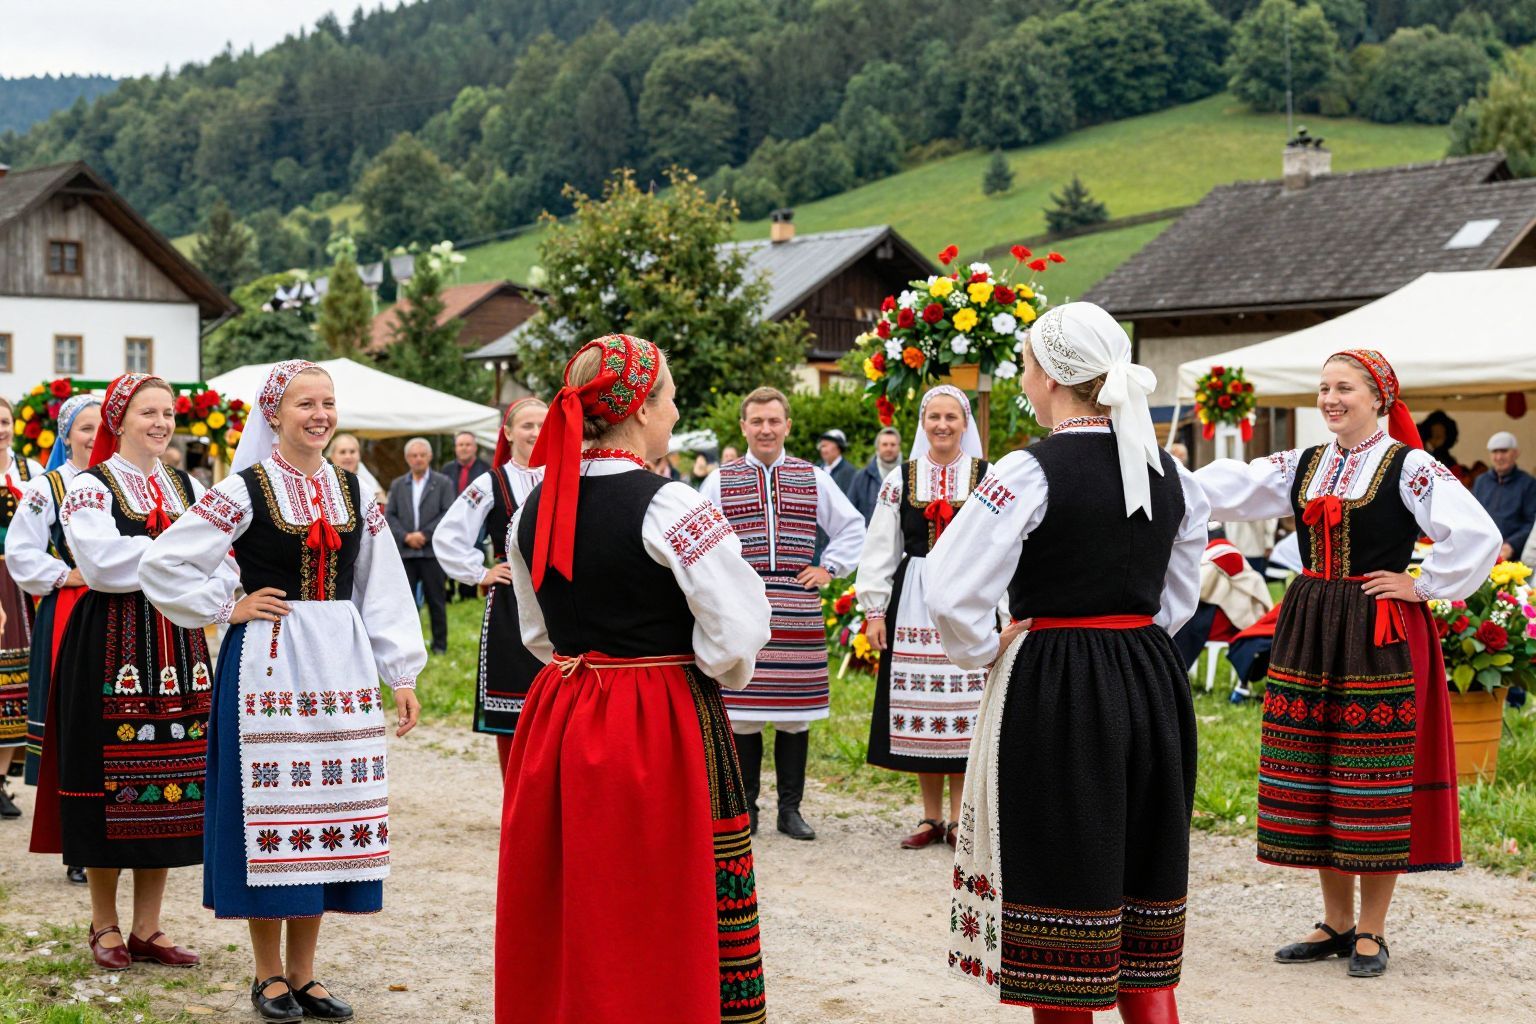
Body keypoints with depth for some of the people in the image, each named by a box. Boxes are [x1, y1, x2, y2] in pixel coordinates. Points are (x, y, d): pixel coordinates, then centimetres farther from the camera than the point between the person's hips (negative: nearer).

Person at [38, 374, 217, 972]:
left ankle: (147, 928, 14)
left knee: (170, 786, 5)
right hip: (112, 647, -5)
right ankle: (104, 926, 12)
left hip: (177, 648, 5)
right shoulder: (90, 486, -3)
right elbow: (101, 563, -17)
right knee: (110, 783, -1)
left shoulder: (188, 489, 14)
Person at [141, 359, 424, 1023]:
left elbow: (383, 589, 11)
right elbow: (162, 563, -6)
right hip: (269, 663, -4)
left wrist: (403, 675, 8)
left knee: (329, 808, 6)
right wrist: (227, 608, -6)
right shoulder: (247, 489, -4)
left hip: (342, 668, 4)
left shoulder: (353, 491, 9)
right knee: (272, 811, -1)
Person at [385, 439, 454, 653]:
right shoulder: (398, 485, 13)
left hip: (433, 551, -2)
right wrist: (406, 536, -9)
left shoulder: (443, 483, 4)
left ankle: (440, 644, 13)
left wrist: (424, 534, -13)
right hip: (405, 552, 2)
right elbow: (390, 515, 7)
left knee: (436, 600, 4)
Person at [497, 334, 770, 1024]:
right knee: (661, 926, 1)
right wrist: (718, 673, 3)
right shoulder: (667, 506, -15)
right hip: (661, 728, -7)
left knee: (563, 920, 15)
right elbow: (738, 627, -16)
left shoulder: (535, 509, 5)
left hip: (558, 723, 7)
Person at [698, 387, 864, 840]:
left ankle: (790, 809, 12)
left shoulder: (813, 479, 11)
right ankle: (745, 809, 10)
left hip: (797, 613, 1)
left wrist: (829, 568, 10)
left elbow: (853, 526, 19)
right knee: (741, 711, -1)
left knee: (795, 713, 3)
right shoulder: (721, 481, 7)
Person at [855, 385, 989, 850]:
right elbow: (879, 548, 7)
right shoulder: (901, 479, 8)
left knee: (963, 705, -1)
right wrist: (874, 610, 1)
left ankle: (958, 816, 8)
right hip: (913, 601, 2)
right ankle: (931, 816, 13)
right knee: (919, 708, 4)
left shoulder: (988, 477, 2)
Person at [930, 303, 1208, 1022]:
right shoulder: (1168, 472, 6)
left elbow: (950, 592, -18)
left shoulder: (1032, 471, -14)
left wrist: (986, 652, -2)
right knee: (1143, 897, 14)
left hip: (1054, 693, -6)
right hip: (1154, 686, 6)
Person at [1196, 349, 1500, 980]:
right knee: (1311, 774, 8)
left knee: (1373, 784, -2)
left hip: (1380, 636, -6)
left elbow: (1477, 534, -17)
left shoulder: (1409, 467, -7)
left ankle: (1370, 933, 8)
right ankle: (1336, 923, 20)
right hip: (1309, 631, 6)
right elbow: (1229, 489, 2)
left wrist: (1423, 587, -12)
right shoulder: (1304, 466, 11)